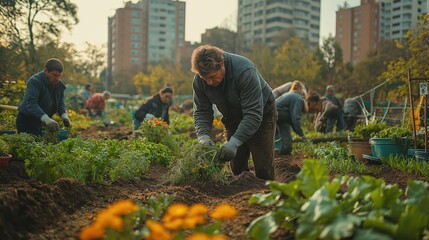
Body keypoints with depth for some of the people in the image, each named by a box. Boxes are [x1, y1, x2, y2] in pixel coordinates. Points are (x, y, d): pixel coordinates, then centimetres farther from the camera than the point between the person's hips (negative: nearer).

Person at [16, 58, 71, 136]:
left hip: (40, 122, 7)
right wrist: (47, 120, -45)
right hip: (26, 121, -7)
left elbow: (61, 103, 3)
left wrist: (64, 116, -19)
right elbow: (31, 104, -33)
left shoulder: (59, 85, 2)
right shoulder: (34, 82, -22)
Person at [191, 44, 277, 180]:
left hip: (262, 114, -4)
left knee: (263, 169, -8)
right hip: (232, 119, 5)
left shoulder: (245, 71, -35)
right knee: (236, 169, 6)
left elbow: (254, 114, -36)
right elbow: (201, 111, -10)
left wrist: (235, 141, -44)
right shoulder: (199, 79, -18)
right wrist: (203, 135, -29)